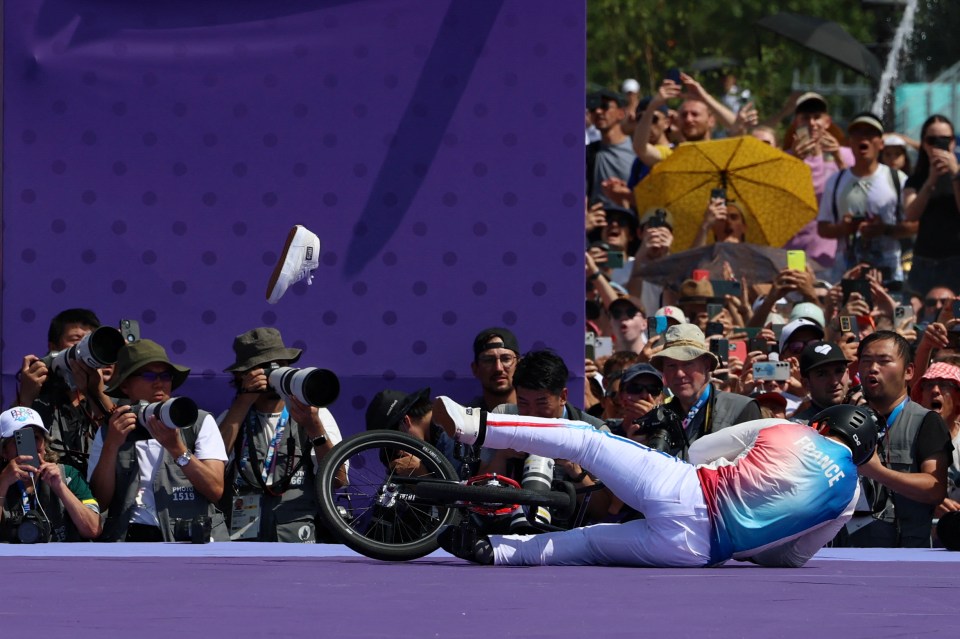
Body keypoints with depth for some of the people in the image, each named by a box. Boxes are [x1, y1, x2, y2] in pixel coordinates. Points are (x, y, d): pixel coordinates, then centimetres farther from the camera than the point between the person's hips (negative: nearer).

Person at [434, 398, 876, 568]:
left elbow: (700, 450, 20)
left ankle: (476, 425, 2)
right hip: (698, 549, 2)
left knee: (584, 439, 13)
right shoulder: (849, 495, 11)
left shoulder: (782, 432, 11)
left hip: (682, 488, -2)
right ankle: (492, 549, 11)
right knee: (588, 542, 21)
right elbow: (791, 556, 16)